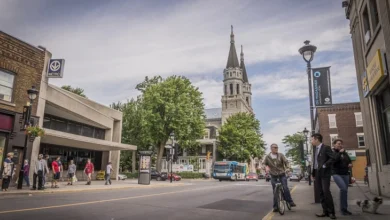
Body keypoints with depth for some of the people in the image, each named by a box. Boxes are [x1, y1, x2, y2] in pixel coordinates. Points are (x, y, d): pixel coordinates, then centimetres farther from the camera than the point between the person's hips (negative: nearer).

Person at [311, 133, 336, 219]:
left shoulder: (326, 148, -6)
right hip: (317, 173, 7)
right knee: (321, 193, 6)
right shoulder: (316, 149, 16)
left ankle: (331, 212, 1)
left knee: (326, 191, -10)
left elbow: (332, 158, -15)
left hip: (325, 173, -7)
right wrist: (313, 173, 13)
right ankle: (325, 211, 12)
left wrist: (324, 165, -16)